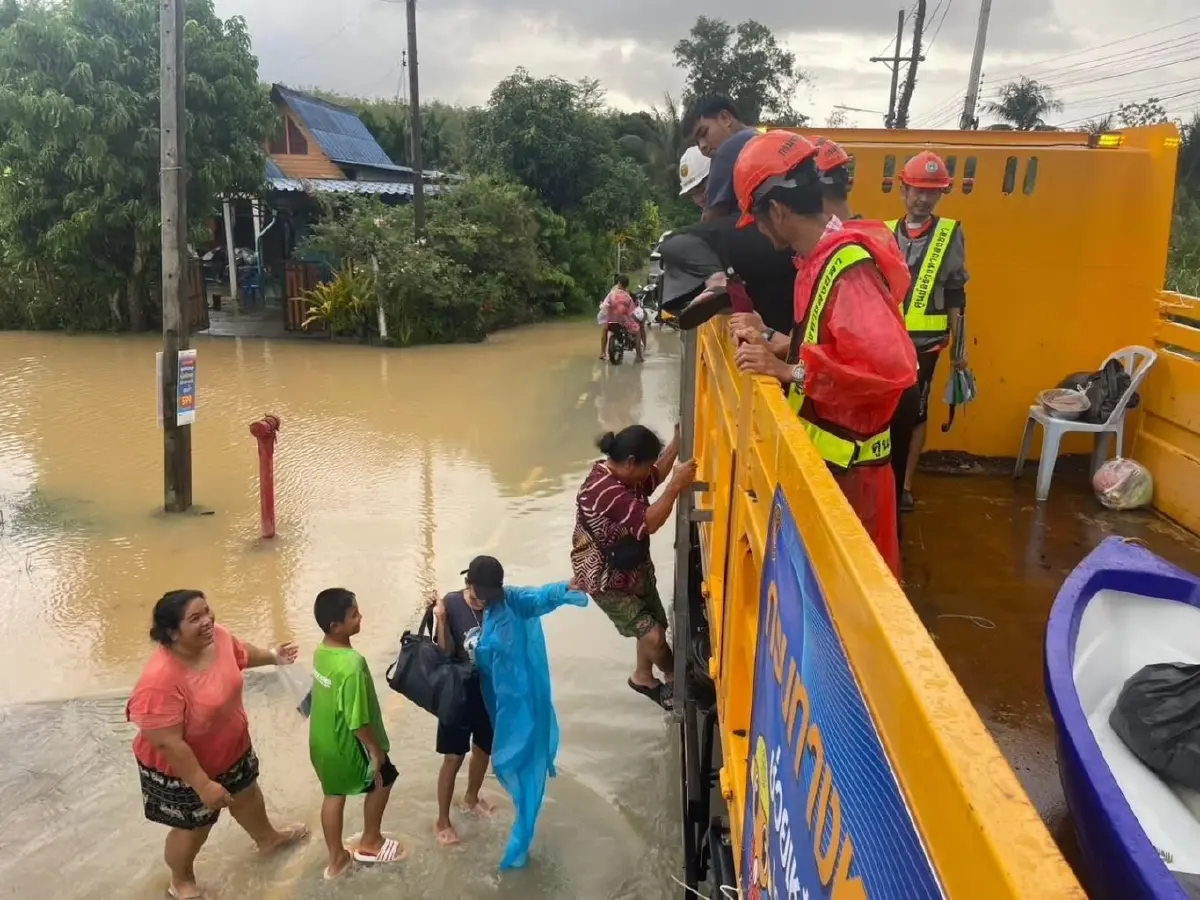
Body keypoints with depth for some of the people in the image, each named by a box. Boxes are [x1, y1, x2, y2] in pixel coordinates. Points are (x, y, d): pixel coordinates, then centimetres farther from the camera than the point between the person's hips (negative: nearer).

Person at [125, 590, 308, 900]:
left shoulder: (217, 637, -18)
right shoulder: (161, 680, -40)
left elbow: (241, 652, 7)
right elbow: (169, 744, -33)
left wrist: (273, 657, 20)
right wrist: (204, 785, -29)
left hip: (231, 747, 7)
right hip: (183, 769, -7)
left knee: (246, 792, 30)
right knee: (194, 828, 18)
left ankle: (267, 837, 61)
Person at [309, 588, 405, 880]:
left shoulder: (321, 651, -7)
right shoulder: (352, 666, -35)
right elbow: (358, 722, -28)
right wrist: (376, 750, -13)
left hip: (322, 741, 7)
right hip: (347, 745, -7)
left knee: (334, 794, 23)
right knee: (383, 778, 19)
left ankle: (336, 859, 40)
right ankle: (370, 843, 35)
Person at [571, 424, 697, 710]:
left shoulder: (622, 474, -6)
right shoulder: (604, 491, -35)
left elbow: (655, 478, 13)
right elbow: (649, 522, -41)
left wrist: (677, 442, 2)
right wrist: (676, 486, -41)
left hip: (635, 567, 10)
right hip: (607, 579, -9)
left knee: (656, 623, 19)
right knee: (653, 635, -8)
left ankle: (643, 676, 44)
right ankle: (675, 678, 21)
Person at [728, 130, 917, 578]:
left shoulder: (848, 268, -24)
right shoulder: (824, 257, 7)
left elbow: (892, 365, -34)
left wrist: (790, 371, -31)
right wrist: (774, 344, 6)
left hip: (844, 462, -9)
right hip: (821, 449, 9)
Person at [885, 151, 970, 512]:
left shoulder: (950, 234, -1)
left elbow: (955, 296, 0)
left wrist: (958, 346, -2)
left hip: (923, 343, -2)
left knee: (911, 413, 2)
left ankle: (904, 485, 13)